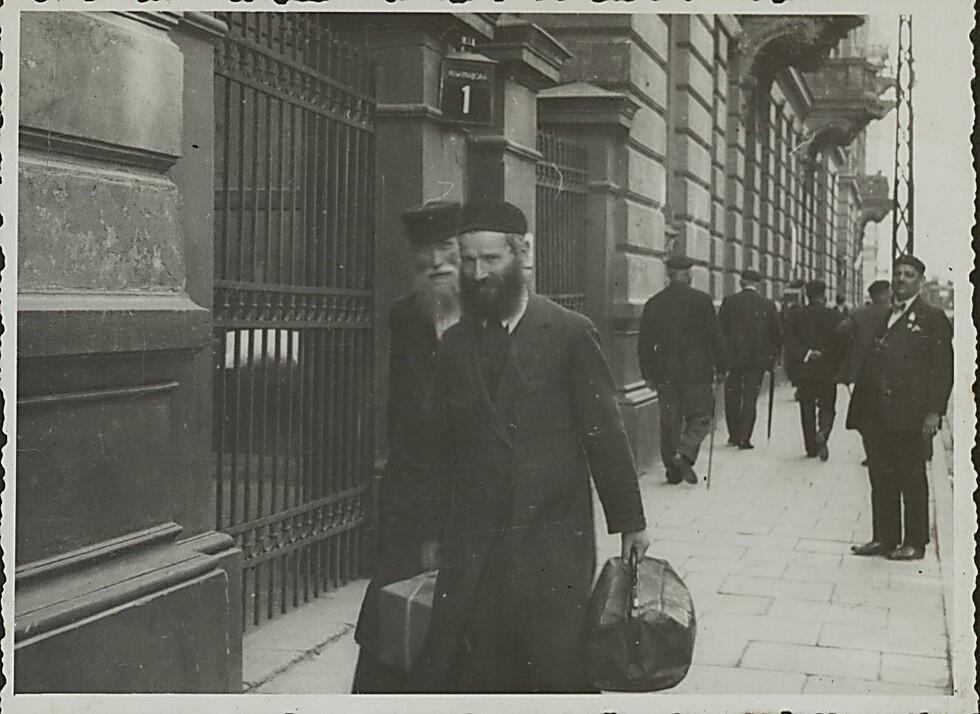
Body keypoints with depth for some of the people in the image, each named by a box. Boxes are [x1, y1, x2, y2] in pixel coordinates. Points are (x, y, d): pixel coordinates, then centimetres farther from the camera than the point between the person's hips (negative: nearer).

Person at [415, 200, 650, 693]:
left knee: (557, 671, -2)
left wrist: (630, 523, 0)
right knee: (460, 673, 0)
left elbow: (605, 434, -1)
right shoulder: (454, 343, 10)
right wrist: (436, 534, 11)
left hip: (553, 540, -3)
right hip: (471, 542, 3)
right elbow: (442, 448, 12)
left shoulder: (569, 333, -2)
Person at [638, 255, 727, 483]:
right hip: (697, 370, -3)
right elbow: (716, 336, -4)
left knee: (669, 421, 10)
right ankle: (684, 454, -17)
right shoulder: (701, 300, -5)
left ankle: (673, 470, 12)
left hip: (665, 373, 3)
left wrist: (648, 374, 14)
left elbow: (644, 343, 7)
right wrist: (720, 366, 6)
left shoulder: (654, 303, 4)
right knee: (699, 417, 6)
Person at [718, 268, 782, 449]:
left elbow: (719, 329, -2)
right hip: (757, 360, 0)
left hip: (732, 358, 0)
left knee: (732, 397, 13)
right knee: (750, 399, 4)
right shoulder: (768, 305, 0)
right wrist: (771, 356, 14)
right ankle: (744, 439, -1)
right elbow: (777, 334, 2)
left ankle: (734, 435, 18)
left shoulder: (729, 301, -3)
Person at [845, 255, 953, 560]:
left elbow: (942, 368, -6)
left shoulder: (932, 318, 0)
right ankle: (884, 538, 17)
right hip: (876, 415, 6)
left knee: (912, 481, 1)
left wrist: (934, 412, -14)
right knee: (881, 479, 9)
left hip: (910, 415, -6)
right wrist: (859, 410, 10)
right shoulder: (880, 319, 18)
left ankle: (914, 543, 9)